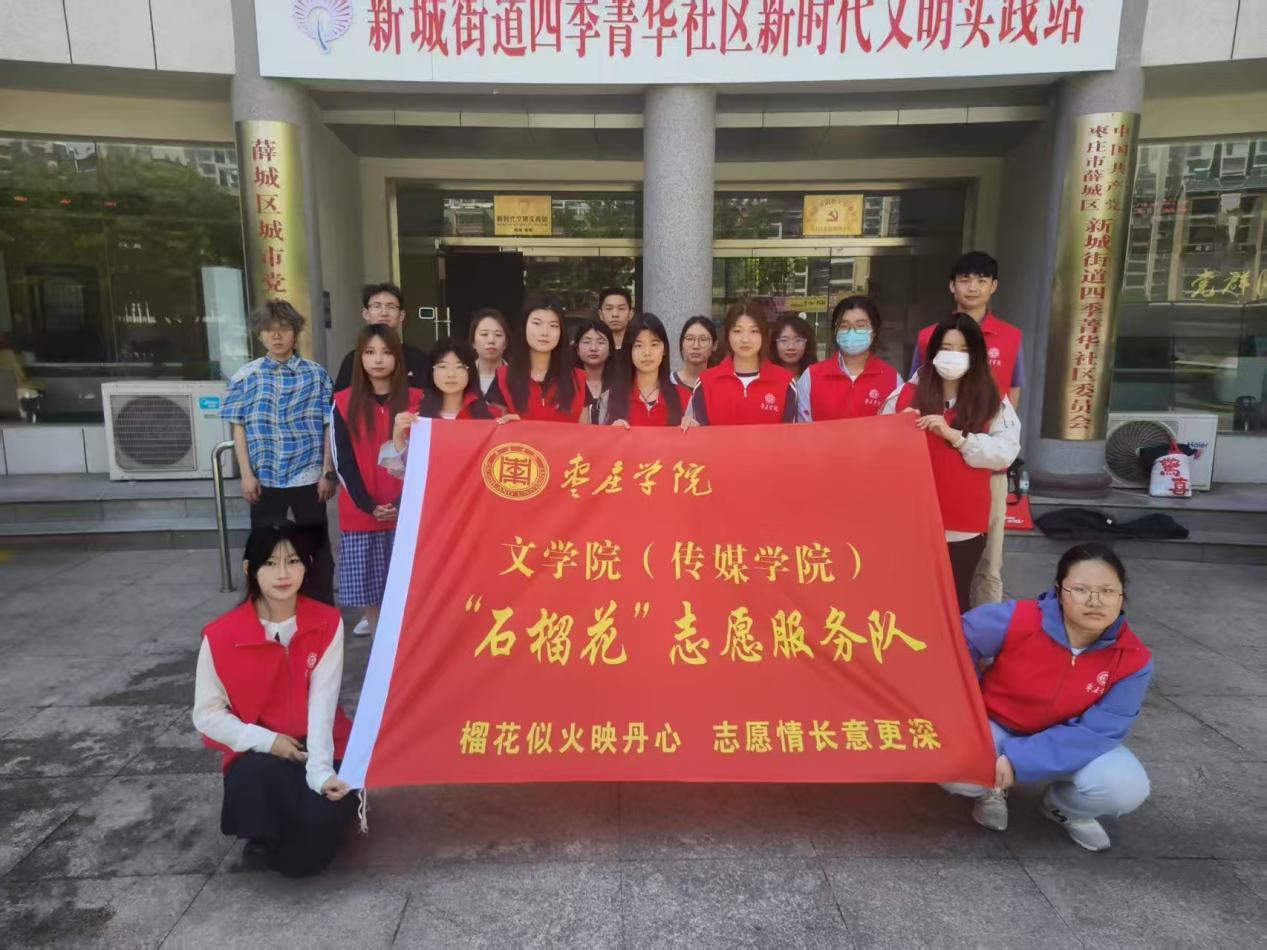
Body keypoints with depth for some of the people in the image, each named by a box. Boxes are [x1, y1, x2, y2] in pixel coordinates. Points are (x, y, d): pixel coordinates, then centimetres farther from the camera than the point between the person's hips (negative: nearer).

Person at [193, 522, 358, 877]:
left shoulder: (328, 623, -11)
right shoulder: (221, 635, -13)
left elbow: (322, 704, -16)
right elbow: (207, 714, -5)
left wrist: (321, 770, -28)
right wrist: (267, 741, -17)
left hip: (316, 744, 0)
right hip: (258, 751, 0)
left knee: (327, 811, -26)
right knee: (256, 778, -34)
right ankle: (266, 834, 2)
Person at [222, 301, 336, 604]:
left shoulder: (316, 374, 0)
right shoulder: (245, 377, 2)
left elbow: (328, 425, 1)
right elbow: (239, 428, 4)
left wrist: (328, 472, -3)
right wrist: (247, 474, -2)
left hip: (308, 476, -1)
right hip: (265, 478, 1)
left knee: (317, 545, 7)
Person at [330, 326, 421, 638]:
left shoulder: (416, 400, 1)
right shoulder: (343, 403, 2)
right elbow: (343, 461, 0)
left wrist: (403, 502, -10)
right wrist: (368, 505, -10)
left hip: (407, 509, 0)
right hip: (360, 511, 1)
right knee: (365, 571, 5)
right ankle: (372, 622, 22)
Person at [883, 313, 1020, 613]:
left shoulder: (992, 401, 2)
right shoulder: (906, 394, 2)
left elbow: (1006, 452, -9)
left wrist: (955, 435, -18)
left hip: (964, 521, 0)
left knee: (955, 595, 11)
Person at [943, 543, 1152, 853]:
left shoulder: (1133, 661, -21)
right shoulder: (1016, 621, -28)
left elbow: (1096, 732, -24)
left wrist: (1019, 759, -33)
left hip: (1067, 743, 2)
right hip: (996, 728, -2)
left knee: (1127, 787, -26)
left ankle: (1065, 807, 10)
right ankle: (992, 789, 8)